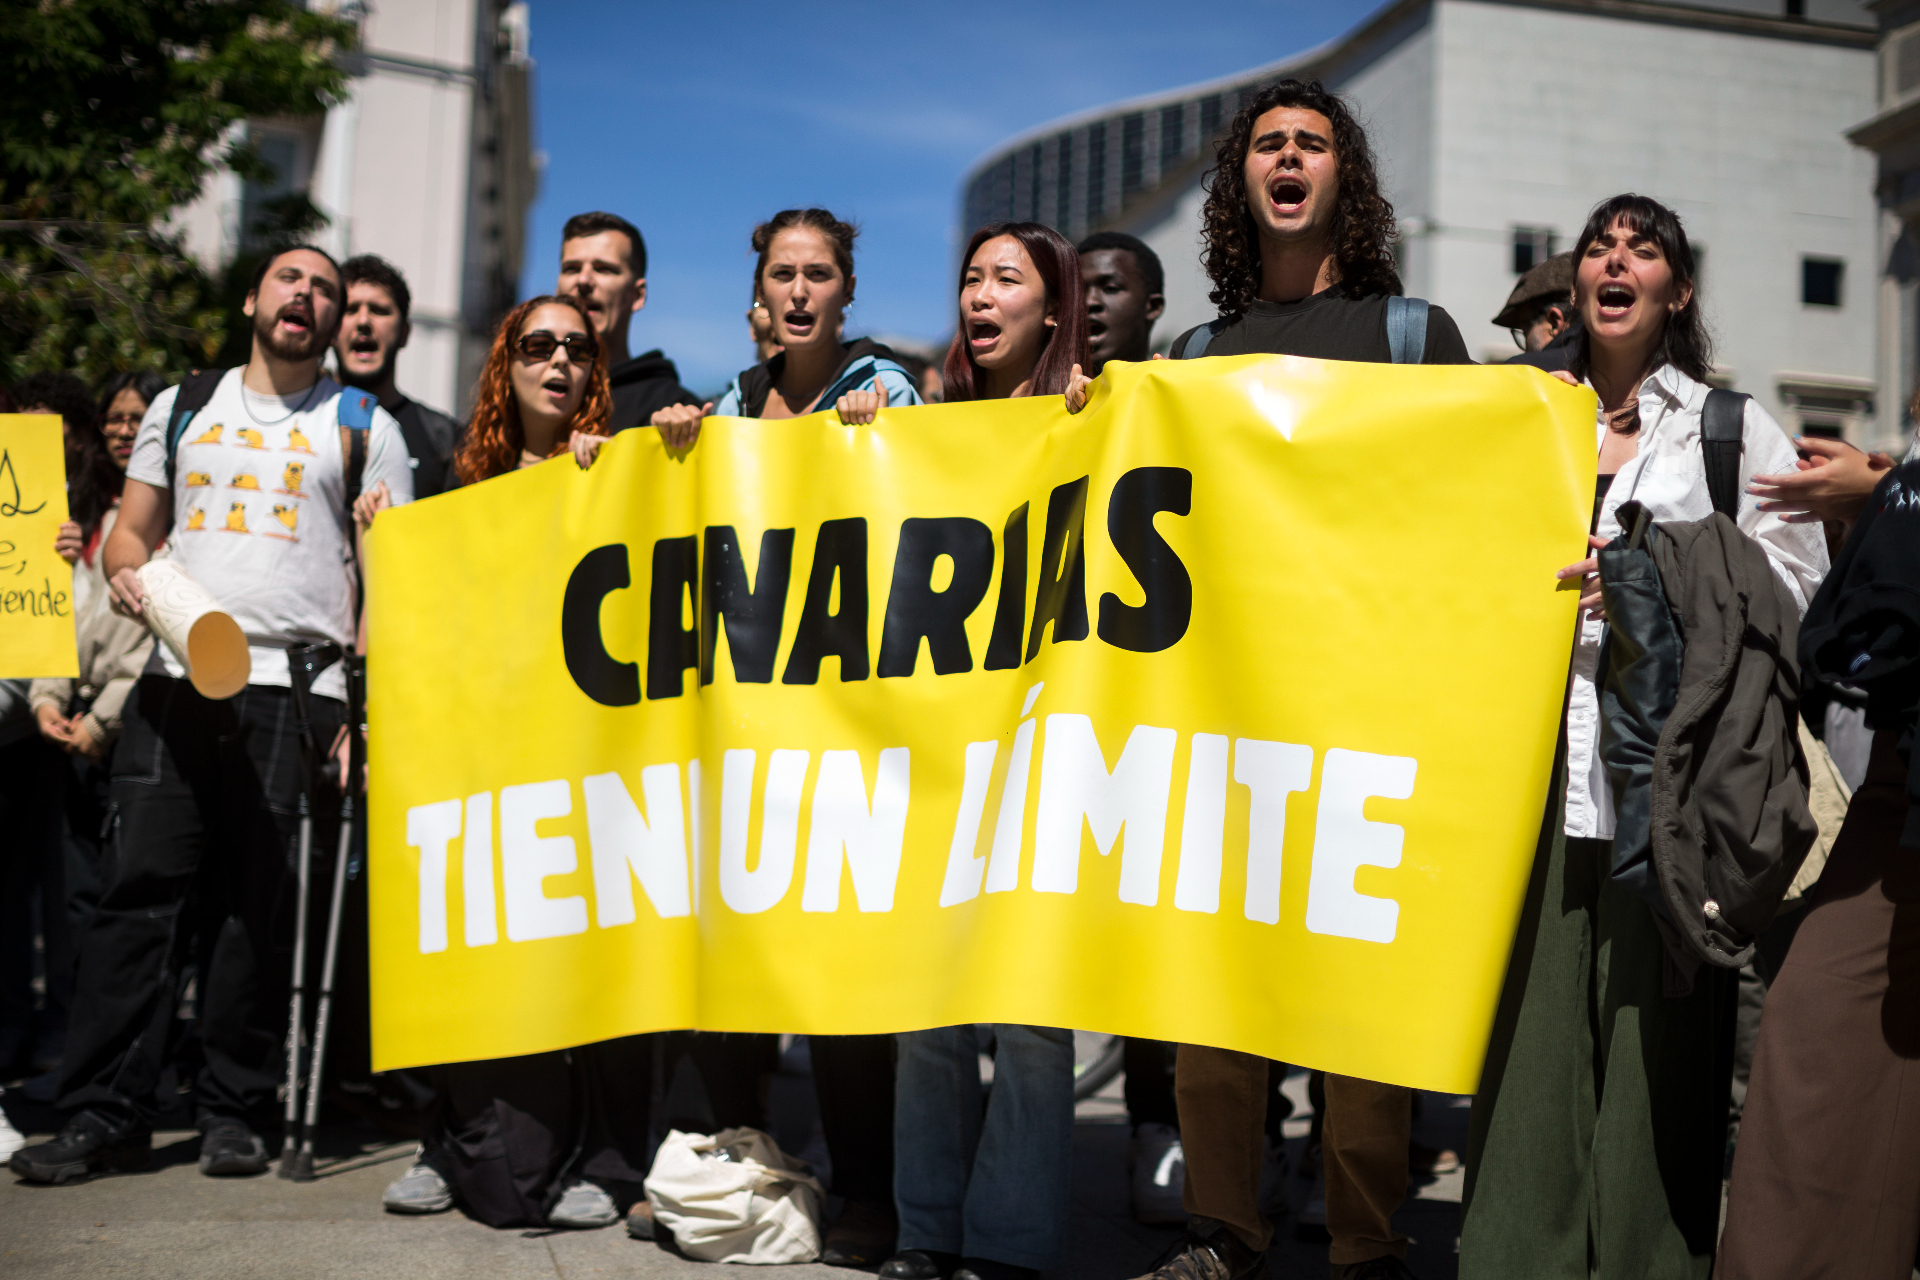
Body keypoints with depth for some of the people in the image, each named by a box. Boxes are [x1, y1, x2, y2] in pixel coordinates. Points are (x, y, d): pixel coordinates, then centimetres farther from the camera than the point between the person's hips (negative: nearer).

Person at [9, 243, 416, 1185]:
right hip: (176, 678, 2)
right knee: (139, 889, -3)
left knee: (263, 908, -1)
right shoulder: (180, 407, 19)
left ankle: (232, 1113, 9)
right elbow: (133, 526, 22)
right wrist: (126, 570, -3)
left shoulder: (365, 428, 11)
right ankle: (103, 1116, 1)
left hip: (298, 687, -2)